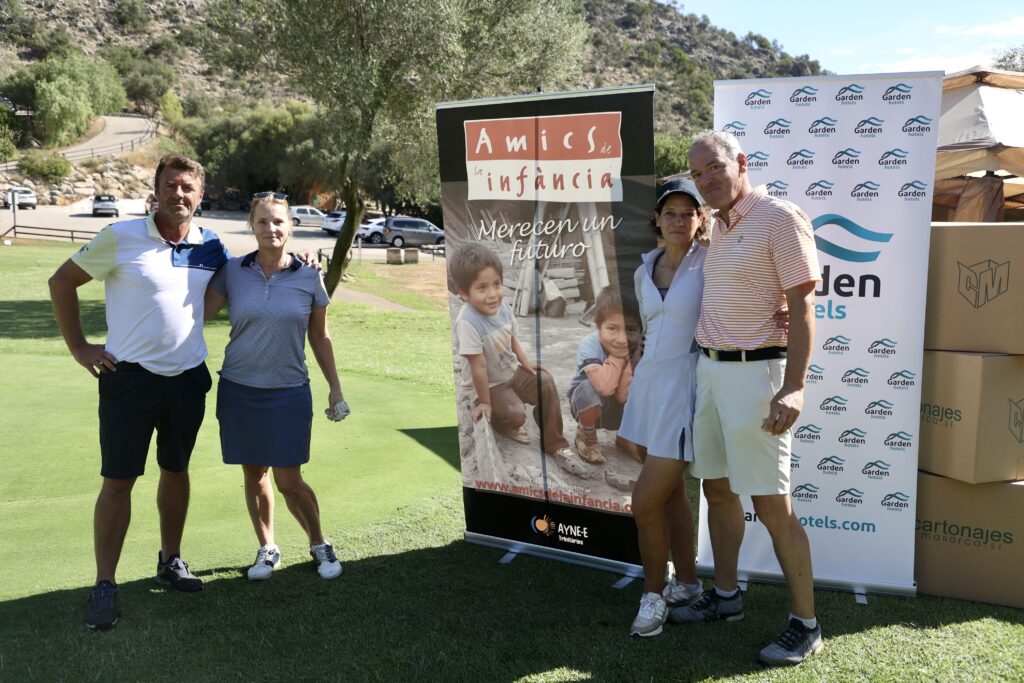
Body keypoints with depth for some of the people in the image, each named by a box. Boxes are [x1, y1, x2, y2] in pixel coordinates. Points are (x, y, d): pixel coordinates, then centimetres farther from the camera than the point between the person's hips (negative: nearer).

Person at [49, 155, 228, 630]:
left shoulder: (210, 247, 0)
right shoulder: (121, 237, -9)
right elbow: (62, 282, 0)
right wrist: (79, 348, -3)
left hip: (188, 378, 4)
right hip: (130, 376, -3)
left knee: (176, 470, 16)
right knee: (118, 480, 0)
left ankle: (171, 561, 32)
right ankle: (104, 586, 10)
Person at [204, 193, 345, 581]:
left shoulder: (309, 279, -2)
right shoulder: (233, 272, -1)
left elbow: (319, 338, 6)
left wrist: (335, 389, 8)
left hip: (289, 393, -2)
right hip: (238, 389, 2)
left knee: (289, 481, -1)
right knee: (254, 475, 11)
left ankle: (319, 545, 23)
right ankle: (267, 549, 30)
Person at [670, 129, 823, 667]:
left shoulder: (780, 218, -12)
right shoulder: (718, 225, 14)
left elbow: (801, 306, -16)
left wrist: (793, 389, -23)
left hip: (755, 372, -8)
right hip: (709, 366, 9)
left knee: (771, 504, -4)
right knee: (717, 488, 16)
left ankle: (806, 624, 8)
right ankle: (725, 596, 31)